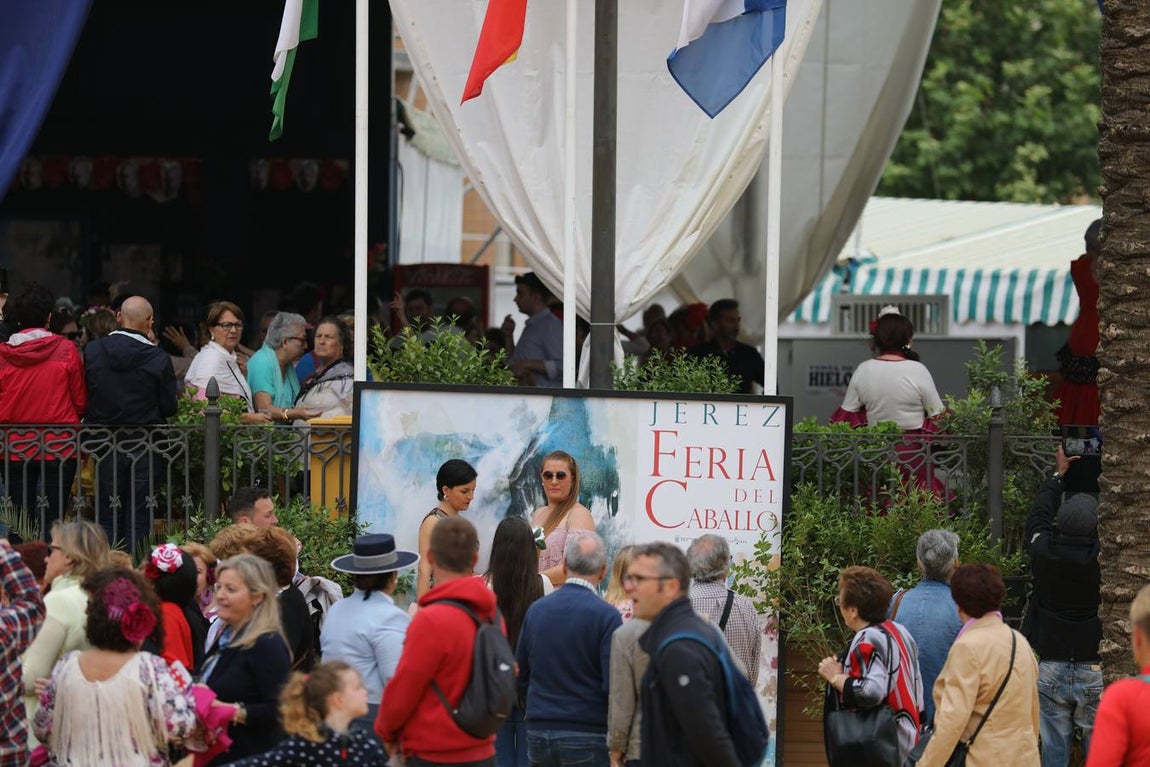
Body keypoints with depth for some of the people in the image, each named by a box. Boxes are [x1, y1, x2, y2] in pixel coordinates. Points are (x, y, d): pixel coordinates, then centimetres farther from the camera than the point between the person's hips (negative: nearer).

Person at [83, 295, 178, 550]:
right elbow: (169, 407, -7)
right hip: (145, 447, -2)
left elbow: (83, 398, 0)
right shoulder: (158, 359, -12)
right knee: (139, 519, 4)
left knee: (106, 518, 9)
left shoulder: (92, 351, -6)